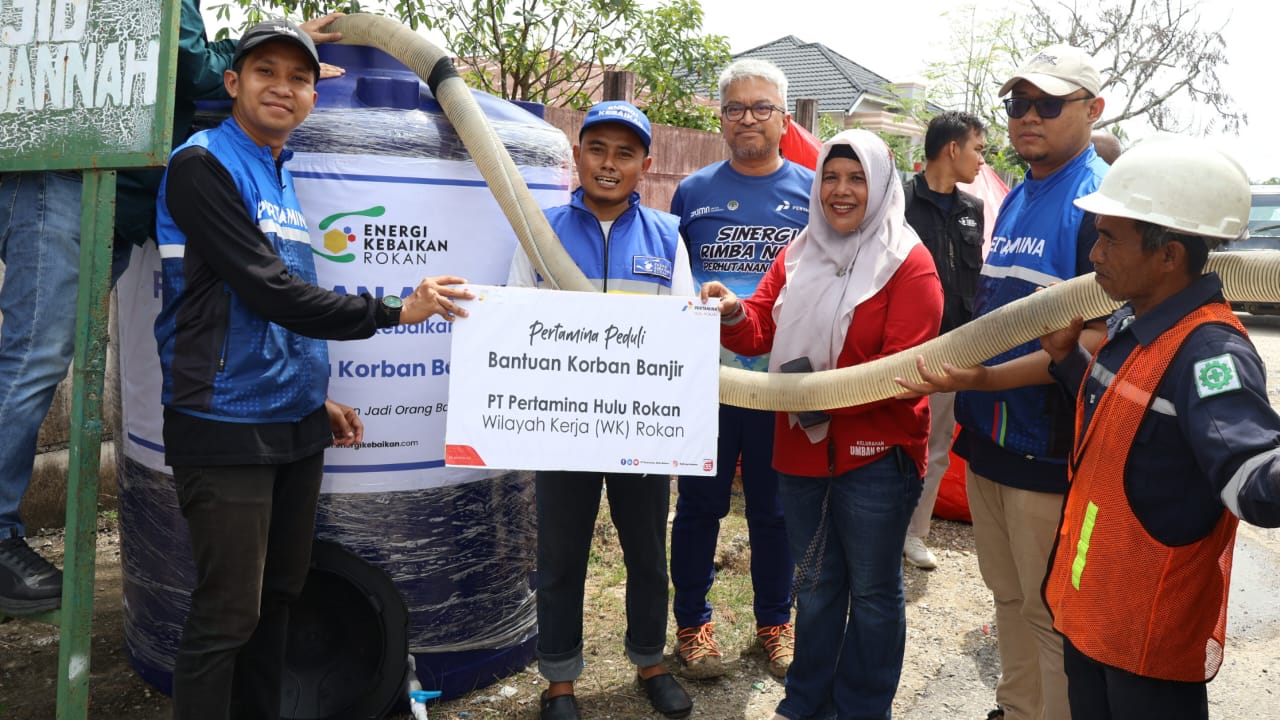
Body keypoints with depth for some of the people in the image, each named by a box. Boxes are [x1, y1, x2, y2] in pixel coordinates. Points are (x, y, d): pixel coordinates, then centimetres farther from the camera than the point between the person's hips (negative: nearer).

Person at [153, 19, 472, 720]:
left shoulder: (282, 178, 15)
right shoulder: (203, 164, -9)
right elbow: (268, 293, -18)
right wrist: (394, 311, -13)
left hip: (293, 425, 8)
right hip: (226, 428, -8)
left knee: (277, 595, 16)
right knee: (226, 615, -2)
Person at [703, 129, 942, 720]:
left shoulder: (909, 264, -9)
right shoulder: (797, 256, 9)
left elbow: (905, 365, -17)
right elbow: (763, 332, 3)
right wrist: (733, 315, -18)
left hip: (875, 455, -5)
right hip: (802, 449, 6)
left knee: (872, 591, 11)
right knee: (815, 583, 20)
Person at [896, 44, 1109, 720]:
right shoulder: (1015, 200, 13)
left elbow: (1099, 335, -20)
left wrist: (982, 378, -26)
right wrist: (953, 366, 11)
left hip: (1050, 449, -8)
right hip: (989, 436, 8)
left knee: (1053, 612, 5)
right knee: (1009, 598, 20)